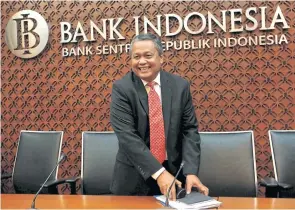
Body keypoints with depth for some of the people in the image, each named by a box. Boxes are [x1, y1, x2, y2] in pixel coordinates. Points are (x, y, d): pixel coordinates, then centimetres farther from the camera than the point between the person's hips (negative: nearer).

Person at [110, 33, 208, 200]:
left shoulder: (180, 86, -2)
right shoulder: (122, 88, -9)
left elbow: (190, 130, -3)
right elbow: (127, 135, -18)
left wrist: (191, 172, -16)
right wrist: (159, 172, -26)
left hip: (173, 173, 2)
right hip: (134, 177, -1)